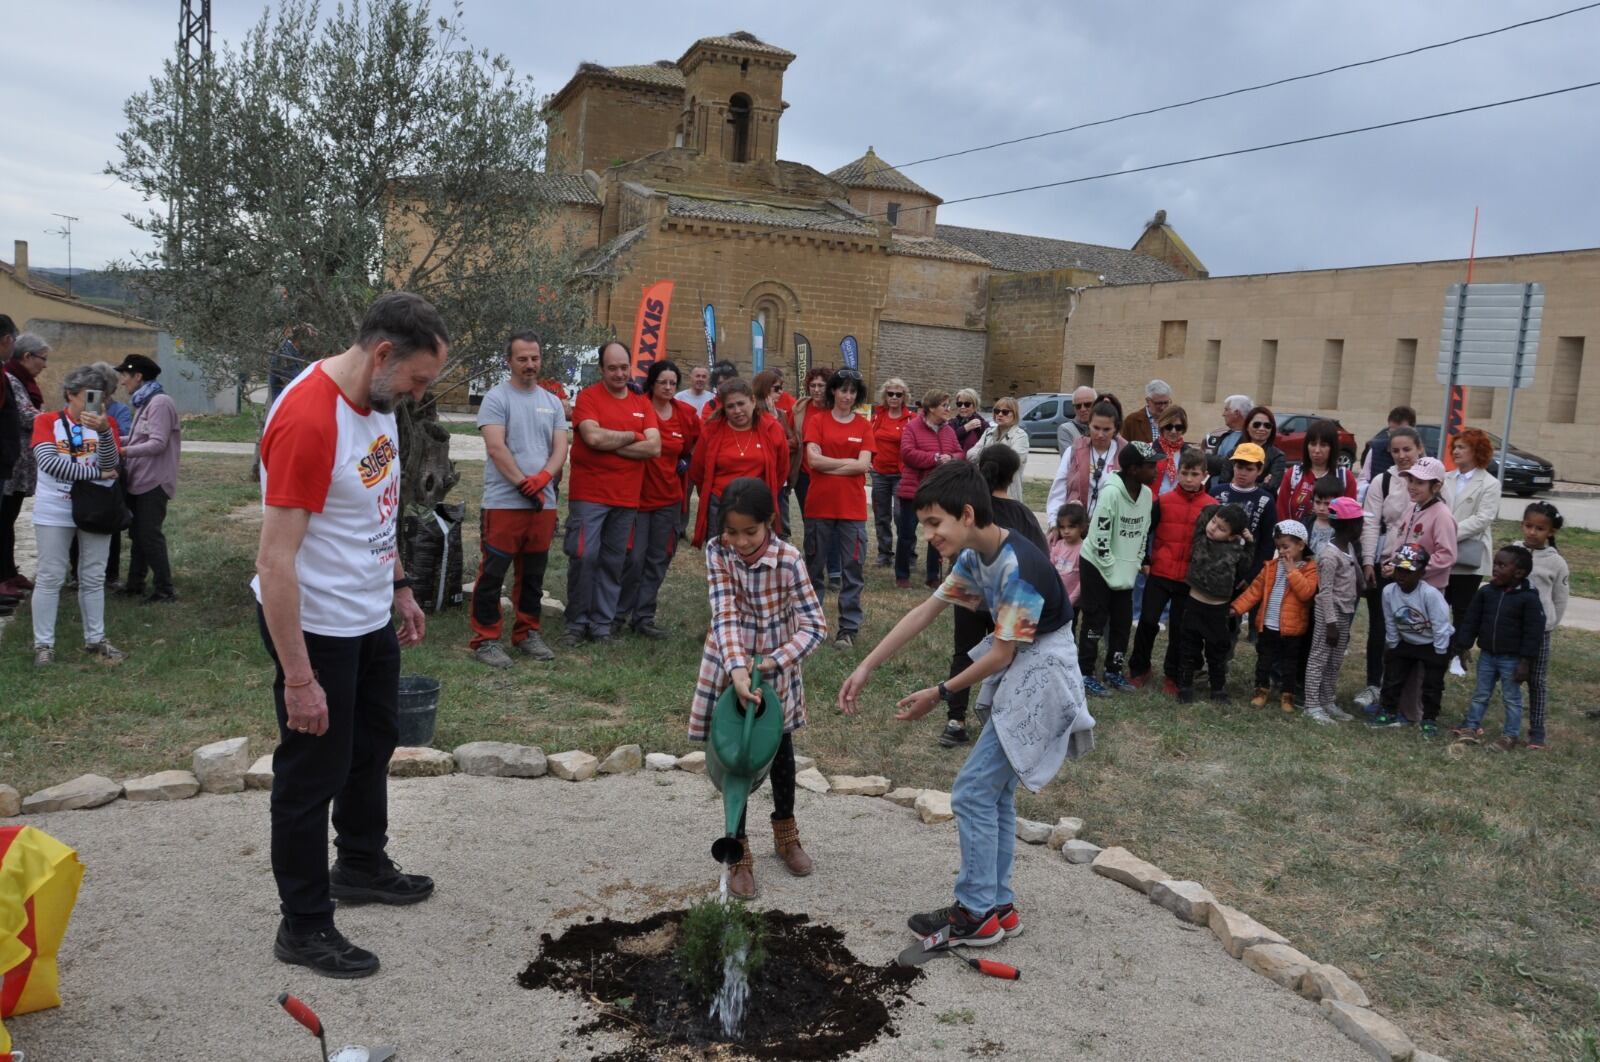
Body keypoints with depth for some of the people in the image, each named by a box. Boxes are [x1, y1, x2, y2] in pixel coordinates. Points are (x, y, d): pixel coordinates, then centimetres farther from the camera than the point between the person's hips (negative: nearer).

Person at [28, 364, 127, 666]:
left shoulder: (106, 423, 1)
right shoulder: (47, 421, -4)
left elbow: (112, 464, -13)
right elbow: (49, 462, -18)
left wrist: (103, 430, -30)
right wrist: (97, 474, -16)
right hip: (54, 513, -2)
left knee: (93, 579, 9)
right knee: (50, 579, 2)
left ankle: (95, 640, 19)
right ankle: (43, 644, 11)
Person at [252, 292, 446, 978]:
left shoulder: (378, 400, 2)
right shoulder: (308, 419, -27)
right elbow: (275, 561, -27)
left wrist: (400, 588, 17)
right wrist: (298, 677, -26)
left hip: (371, 619, 9)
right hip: (315, 628, -9)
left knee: (374, 742, 23)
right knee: (313, 772, 5)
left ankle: (361, 867, 45)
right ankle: (303, 927, 22)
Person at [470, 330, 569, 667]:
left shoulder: (552, 402, 13)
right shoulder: (496, 398, -4)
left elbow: (561, 448, 6)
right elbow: (496, 447, -13)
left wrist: (543, 478, -12)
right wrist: (523, 483, -15)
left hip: (543, 504, 6)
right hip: (503, 503, -5)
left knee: (533, 575, 14)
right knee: (492, 574, -2)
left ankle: (527, 634, 25)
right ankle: (485, 640, 5)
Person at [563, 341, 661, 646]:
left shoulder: (643, 403, 11)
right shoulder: (588, 396, -2)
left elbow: (654, 447, -2)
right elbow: (593, 437, -18)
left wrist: (610, 445, -9)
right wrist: (631, 436, -5)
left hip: (627, 498, 4)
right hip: (588, 495, -4)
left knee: (613, 562, 9)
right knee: (584, 557, -6)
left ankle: (602, 624, 18)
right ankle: (576, 622, 10)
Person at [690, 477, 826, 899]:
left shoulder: (788, 559, -22)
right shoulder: (717, 551, -17)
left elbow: (815, 625, -21)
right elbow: (724, 615, -24)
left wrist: (773, 662, -31)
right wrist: (737, 669, -38)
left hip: (776, 667, 0)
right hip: (729, 667, 0)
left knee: (780, 749, 19)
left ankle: (785, 833, 42)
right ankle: (739, 854, 21)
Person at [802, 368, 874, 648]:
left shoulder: (864, 425, 5)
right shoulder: (817, 421, 2)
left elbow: (864, 464, -7)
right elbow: (813, 460, -9)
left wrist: (828, 465, -9)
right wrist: (848, 462, -8)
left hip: (853, 507, 0)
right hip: (819, 505, 0)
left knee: (852, 569, 2)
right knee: (815, 565, 11)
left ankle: (849, 627, 9)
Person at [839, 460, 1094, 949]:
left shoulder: (1019, 568, -27)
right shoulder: (976, 556, 2)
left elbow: (1001, 654, -21)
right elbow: (923, 613, 5)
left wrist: (940, 694, -10)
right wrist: (864, 669, 2)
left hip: (1038, 682, -9)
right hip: (1016, 679, 9)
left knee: (972, 792, -5)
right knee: (995, 794, 14)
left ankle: (976, 914, 7)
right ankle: (999, 906, 25)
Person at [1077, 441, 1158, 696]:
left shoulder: (1146, 494, -3)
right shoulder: (1111, 493, -24)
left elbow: (1143, 533, 9)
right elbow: (1099, 540, -22)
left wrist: (1134, 567, 4)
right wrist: (1114, 575, -17)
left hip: (1125, 569, 6)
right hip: (1098, 566, -6)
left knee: (1123, 622, 10)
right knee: (1095, 621, 2)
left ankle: (1114, 671, 25)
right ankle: (1086, 674, 14)